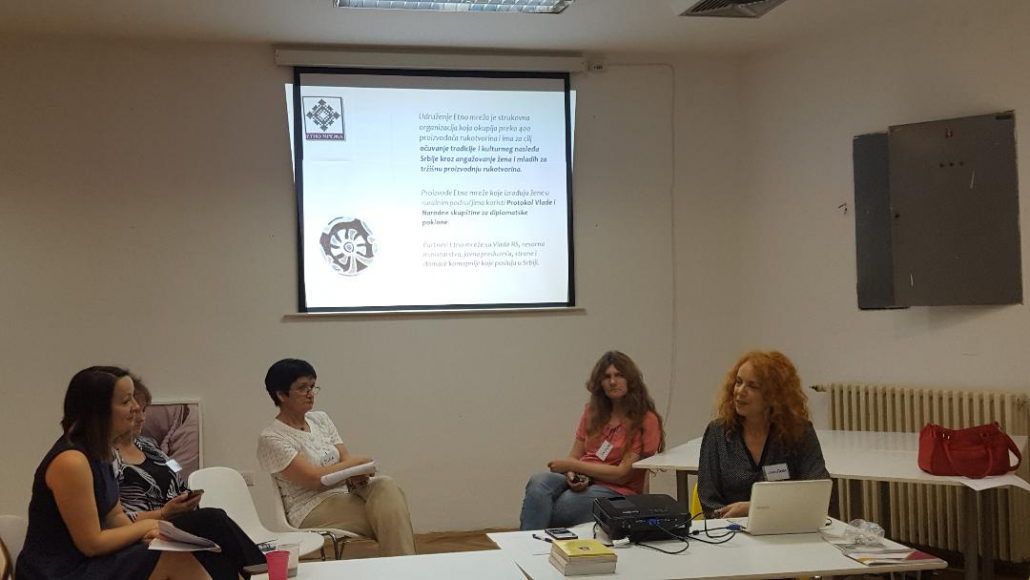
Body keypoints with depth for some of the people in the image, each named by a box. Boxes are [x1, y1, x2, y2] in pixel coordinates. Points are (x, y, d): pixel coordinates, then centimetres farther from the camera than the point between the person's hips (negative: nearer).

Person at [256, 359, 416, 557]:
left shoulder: (320, 419, 15)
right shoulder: (270, 439, -7)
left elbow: (345, 459, 8)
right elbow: (314, 478, -15)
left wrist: (359, 476, -17)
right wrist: (358, 462, -5)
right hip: (312, 511, -6)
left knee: (386, 485, -26)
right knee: (387, 514, -27)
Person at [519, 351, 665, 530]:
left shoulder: (646, 421, -3)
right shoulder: (593, 412, 16)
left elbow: (622, 474, -7)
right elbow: (574, 456, 15)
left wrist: (572, 465, -8)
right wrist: (573, 474, -11)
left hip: (616, 491, -5)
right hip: (582, 482, 5)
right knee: (539, 482, -30)